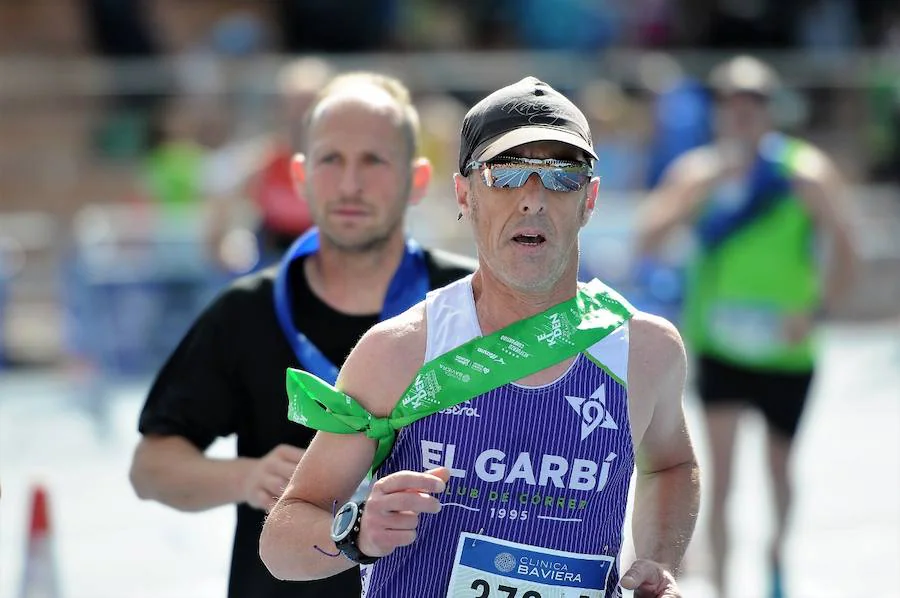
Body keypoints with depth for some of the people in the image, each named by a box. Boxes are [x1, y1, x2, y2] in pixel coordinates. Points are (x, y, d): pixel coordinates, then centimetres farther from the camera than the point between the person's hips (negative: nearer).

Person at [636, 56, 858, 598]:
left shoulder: (806, 171, -10)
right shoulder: (696, 170, -3)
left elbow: (844, 256, -8)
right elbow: (649, 239, -13)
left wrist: (814, 313, -22)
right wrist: (704, 186, -23)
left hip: (785, 349, 0)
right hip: (720, 344, 0)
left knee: (780, 466, 16)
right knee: (720, 469, -14)